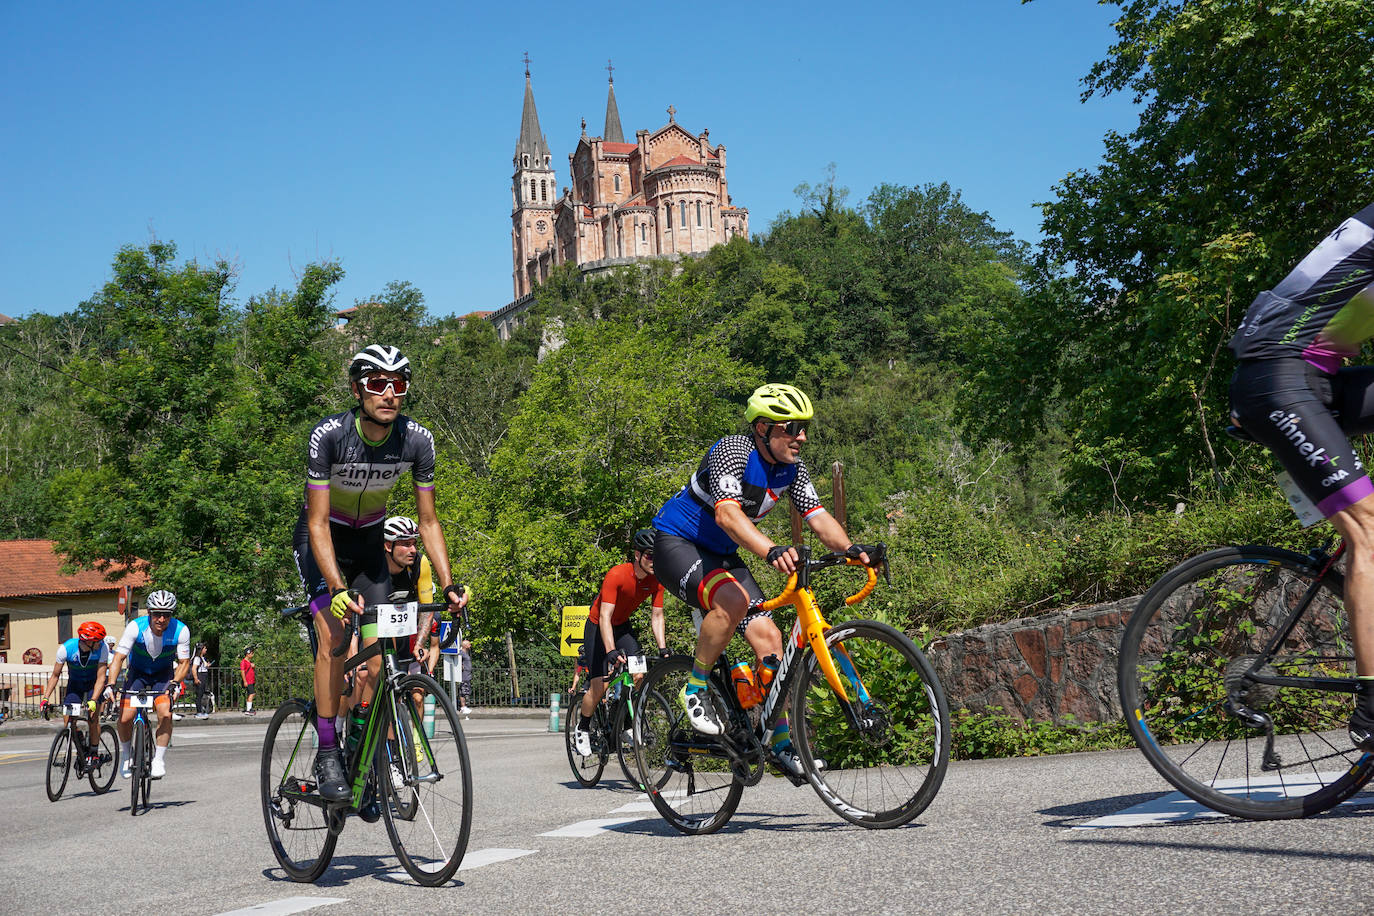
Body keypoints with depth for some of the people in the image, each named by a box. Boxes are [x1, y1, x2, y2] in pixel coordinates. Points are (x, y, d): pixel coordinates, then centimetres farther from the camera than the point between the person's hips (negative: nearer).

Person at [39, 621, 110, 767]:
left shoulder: (102, 648, -30)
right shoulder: (66, 648, -28)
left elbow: (101, 678, -29)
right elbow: (55, 675, -15)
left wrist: (93, 701, -41)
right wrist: (45, 698, -24)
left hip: (94, 683, -1)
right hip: (75, 683, 2)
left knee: (92, 715, -21)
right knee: (68, 720, -12)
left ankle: (94, 752, -5)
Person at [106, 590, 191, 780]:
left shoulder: (181, 631, -25)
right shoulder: (135, 627, -27)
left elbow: (184, 662, -14)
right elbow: (118, 658, -24)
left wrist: (175, 683, -31)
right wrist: (111, 684, -35)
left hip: (164, 674, 0)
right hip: (138, 672, 0)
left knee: (165, 714, -23)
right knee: (125, 718, -14)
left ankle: (159, 760, -6)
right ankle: (126, 754, 16)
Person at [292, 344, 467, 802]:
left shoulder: (417, 440, -20)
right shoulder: (329, 435, -29)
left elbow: (427, 521, -11)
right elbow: (318, 523, -27)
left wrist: (448, 585, -21)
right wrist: (337, 587, -39)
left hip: (369, 541, 3)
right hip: (322, 539, -3)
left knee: (378, 652, -4)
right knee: (332, 635, -22)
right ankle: (327, 752, -11)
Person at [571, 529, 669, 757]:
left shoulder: (656, 579, -15)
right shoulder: (617, 575, -31)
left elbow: (656, 616, -9)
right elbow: (605, 617, -34)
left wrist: (663, 649, -20)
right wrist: (611, 651, -44)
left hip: (623, 626, 5)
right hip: (598, 627, -5)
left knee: (639, 676, -14)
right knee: (600, 683, -13)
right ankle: (582, 730, 7)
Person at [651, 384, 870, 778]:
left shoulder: (792, 468, -4)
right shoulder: (732, 451, -26)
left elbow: (818, 517, -11)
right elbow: (727, 512, -41)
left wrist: (850, 548, -31)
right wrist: (770, 550, -57)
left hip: (720, 553, 7)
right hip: (676, 543, -7)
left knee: (767, 636, -5)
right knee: (733, 599, -35)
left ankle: (781, 742, 5)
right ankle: (695, 688, -14)